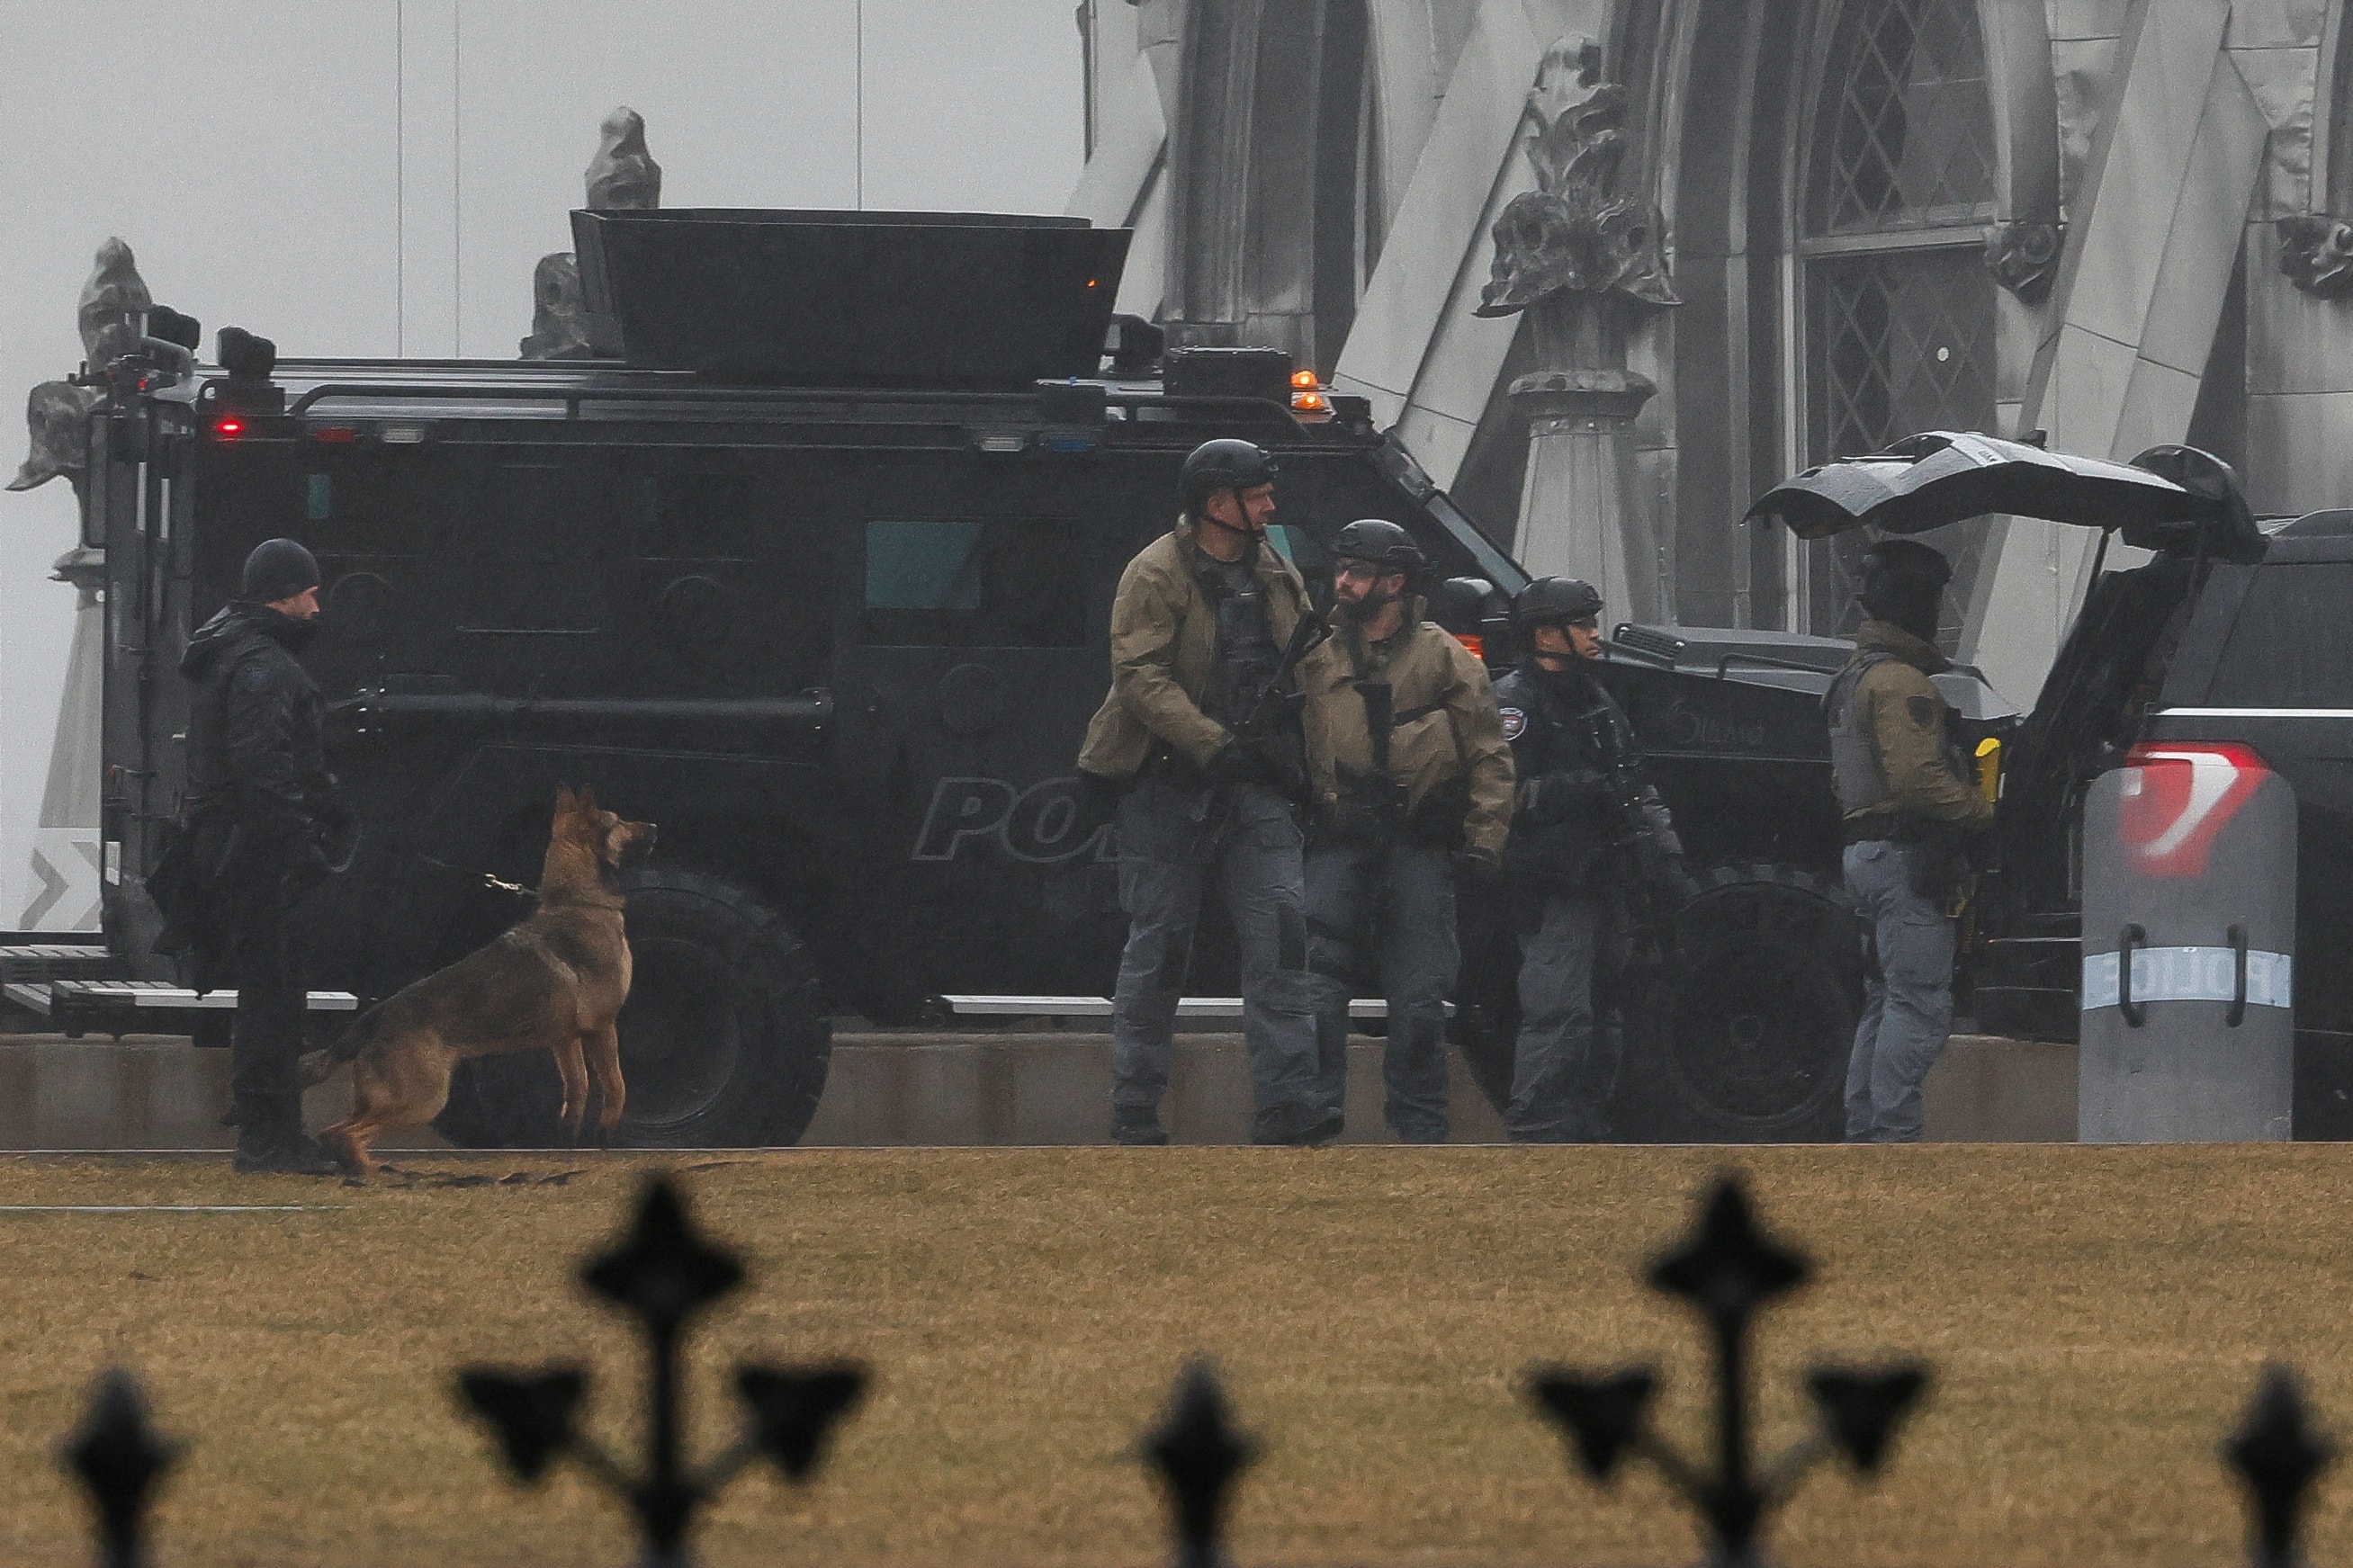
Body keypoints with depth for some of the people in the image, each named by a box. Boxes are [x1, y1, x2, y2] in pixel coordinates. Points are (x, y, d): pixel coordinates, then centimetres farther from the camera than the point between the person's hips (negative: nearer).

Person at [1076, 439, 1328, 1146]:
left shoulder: (1276, 577, 14)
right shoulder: (1158, 575, -6)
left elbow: (1308, 665, 25)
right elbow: (1141, 676, -16)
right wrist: (1212, 743, -25)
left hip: (1255, 788, 5)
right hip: (1169, 787, -5)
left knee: (1280, 925, -10)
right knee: (1159, 947, 0)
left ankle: (1285, 1106, -13)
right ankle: (1136, 1109, 8)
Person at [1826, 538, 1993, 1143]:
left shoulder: (1855, 678, 21)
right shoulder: (1901, 681, -14)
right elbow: (1917, 778, -24)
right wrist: (1985, 812, -14)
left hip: (1865, 851, 11)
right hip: (1907, 856, -11)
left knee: (1885, 1003, 14)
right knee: (1920, 1006, -11)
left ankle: (1863, 1133, 15)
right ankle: (1894, 1138, -16)